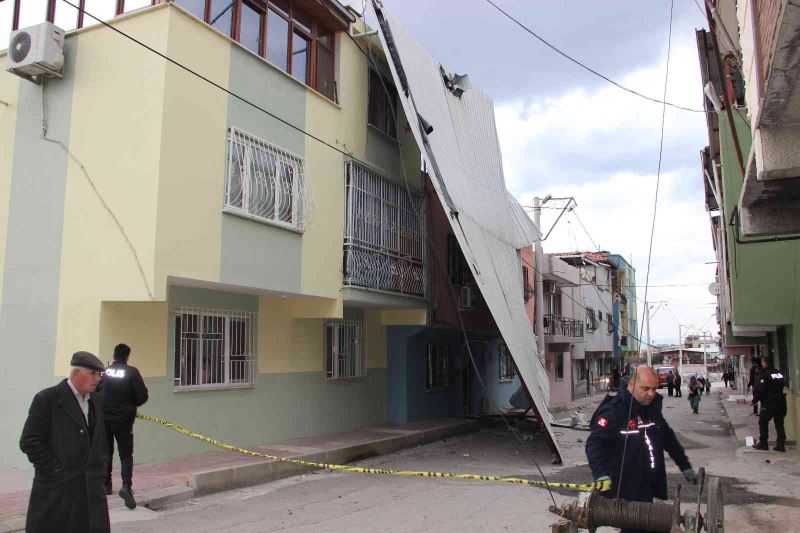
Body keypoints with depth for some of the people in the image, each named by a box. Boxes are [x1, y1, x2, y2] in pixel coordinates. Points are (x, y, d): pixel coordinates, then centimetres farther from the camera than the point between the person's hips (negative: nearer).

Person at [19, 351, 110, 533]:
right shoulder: (47, 399, -9)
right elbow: (29, 442, -11)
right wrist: (55, 471, -11)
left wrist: (99, 469, 8)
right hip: (58, 488, -5)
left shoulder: (97, 400, 10)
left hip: (93, 489, 5)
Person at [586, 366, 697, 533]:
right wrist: (601, 474, -36)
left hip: (648, 487, 8)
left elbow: (668, 438, 26)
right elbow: (595, 443, -23)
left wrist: (685, 466, 28)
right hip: (625, 491, -8)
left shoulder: (652, 408, 11)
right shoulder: (613, 411, -16)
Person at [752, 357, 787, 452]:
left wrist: (754, 400, -8)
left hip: (769, 404, -7)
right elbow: (783, 386, 19)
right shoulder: (779, 373, 10)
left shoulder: (764, 374, -13)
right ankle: (780, 445, 9)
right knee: (779, 424, 11)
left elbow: (760, 389, -17)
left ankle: (763, 443, 7)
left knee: (763, 423, 5)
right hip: (781, 403, 7)